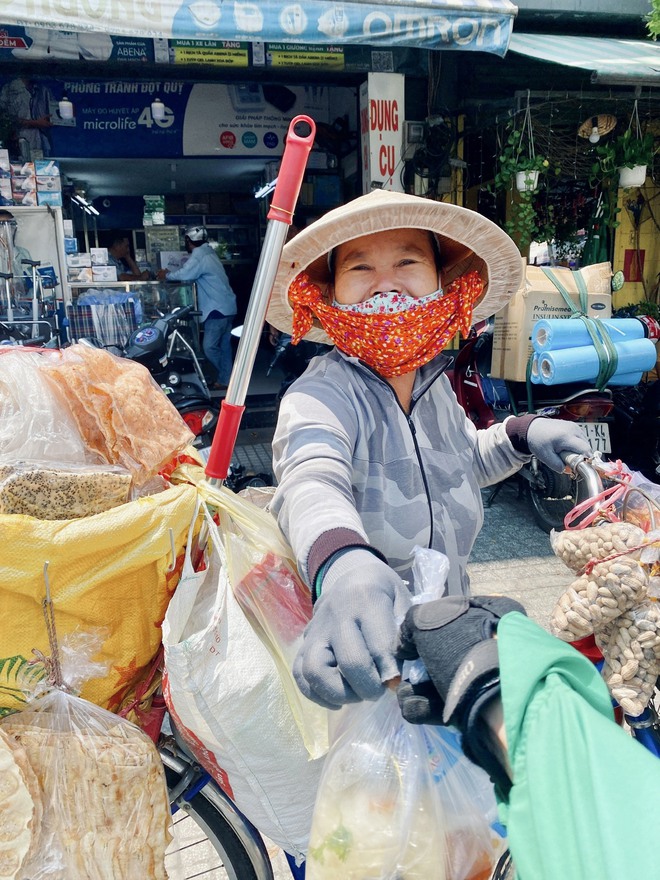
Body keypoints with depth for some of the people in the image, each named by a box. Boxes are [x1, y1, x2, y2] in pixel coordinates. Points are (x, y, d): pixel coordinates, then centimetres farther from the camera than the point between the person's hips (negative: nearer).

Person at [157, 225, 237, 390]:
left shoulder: (199, 255, -11)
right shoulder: (207, 252, 19)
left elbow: (184, 274, -19)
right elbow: (190, 274, 22)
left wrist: (166, 276, -1)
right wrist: (170, 274, 13)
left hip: (217, 309, -10)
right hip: (226, 307, 10)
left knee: (209, 347, -9)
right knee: (223, 346, 10)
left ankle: (226, 379, -3)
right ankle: (225, 379, 13)